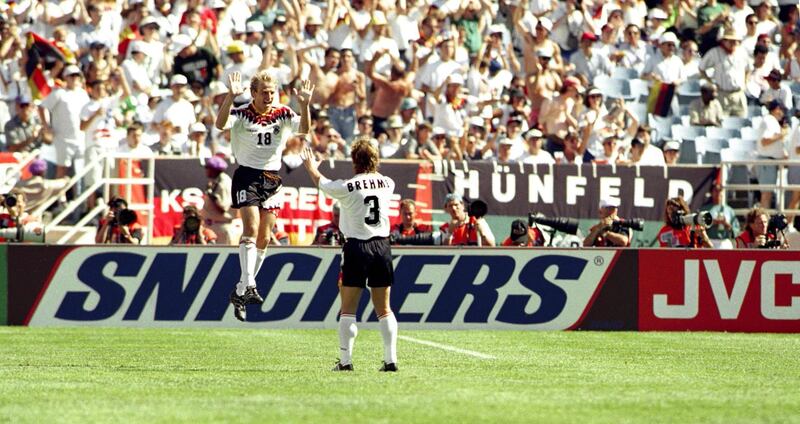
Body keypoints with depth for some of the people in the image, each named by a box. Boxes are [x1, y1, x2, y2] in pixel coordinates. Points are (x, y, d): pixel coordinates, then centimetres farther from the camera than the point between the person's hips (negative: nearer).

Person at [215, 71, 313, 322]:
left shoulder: (283, 115, 2)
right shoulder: (242, 115, -7)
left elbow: (305, 129, -14)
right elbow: (220, 124, -26)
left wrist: (305, 105, -31)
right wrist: (231, 97, -40)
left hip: (272, 178, 4)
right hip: (246, 176, -4)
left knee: (264, 238, 6)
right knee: (251, 227, -22)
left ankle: (240, 292, 17)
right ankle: (248, 285, -29)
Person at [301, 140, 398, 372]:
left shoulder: (347, 187, -9)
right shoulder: (387, 184, 3)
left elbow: (320, 181, 10)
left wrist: (311, 167, 32)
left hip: (357, 247, -4)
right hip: (382, 245, 4)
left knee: (348, 309, 3)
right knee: (384, 308, 8)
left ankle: (345, 360, -1)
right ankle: (391, 359, 2)